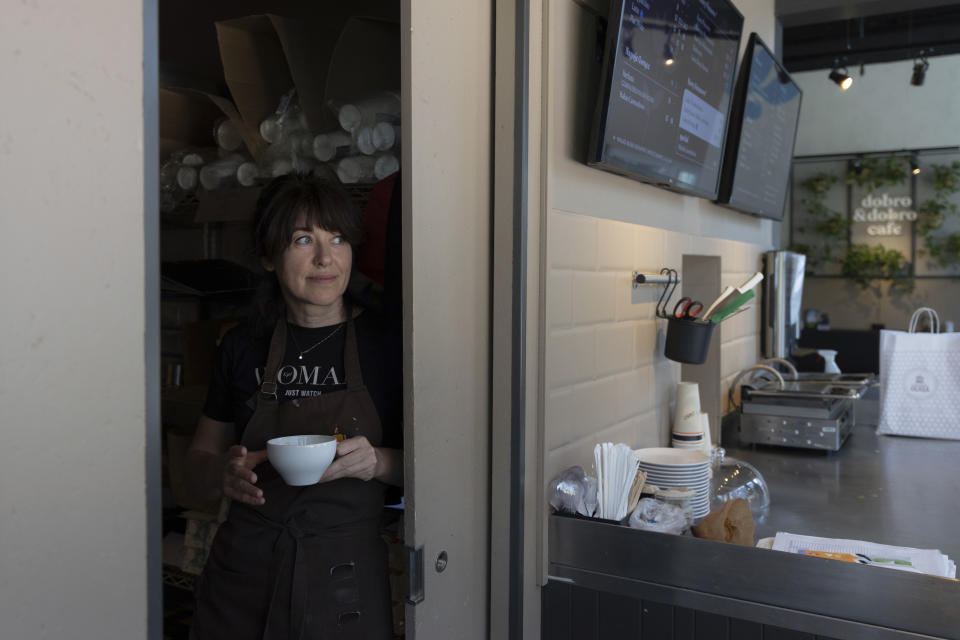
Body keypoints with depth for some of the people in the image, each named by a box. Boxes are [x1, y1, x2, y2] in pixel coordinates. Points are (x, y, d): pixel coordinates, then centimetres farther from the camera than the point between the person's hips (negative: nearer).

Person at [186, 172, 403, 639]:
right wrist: (223, 472, -12)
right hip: (244, 570, 2)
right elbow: (199, 457, 9)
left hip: (345, 577, -2)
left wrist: (378, 462, -20)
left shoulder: (385, 344, -6)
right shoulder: (242, 346, 2)